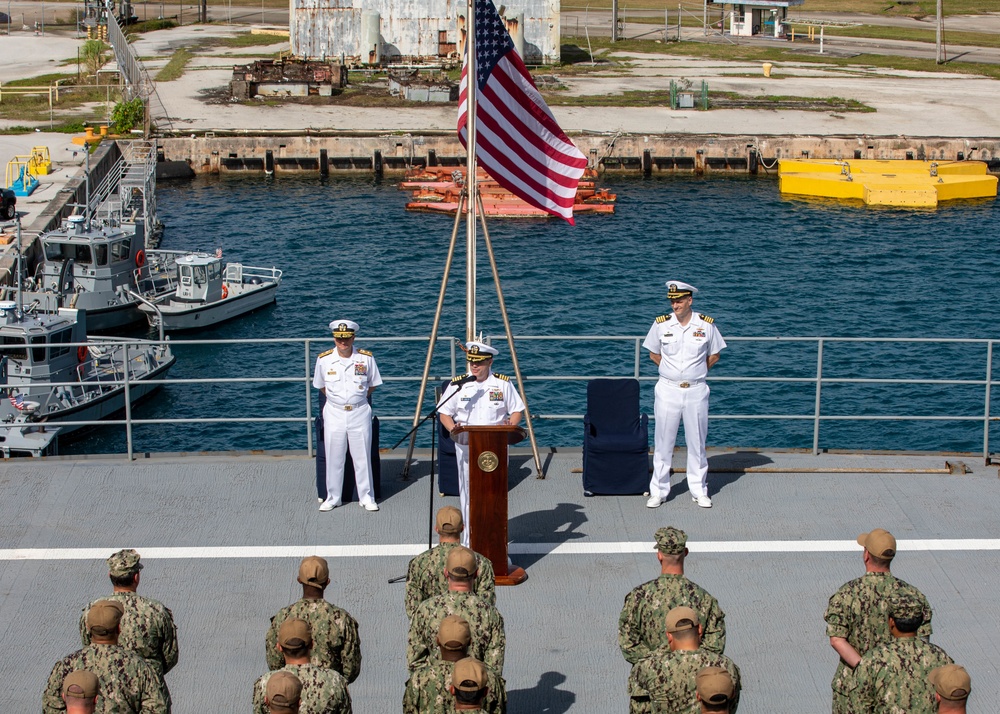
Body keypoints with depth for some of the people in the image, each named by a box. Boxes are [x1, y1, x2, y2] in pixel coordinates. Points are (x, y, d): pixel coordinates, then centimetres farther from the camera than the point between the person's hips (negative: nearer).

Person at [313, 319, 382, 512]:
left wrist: (358, 399, 8)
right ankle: (333, 498, 17)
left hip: (360, 413, -1)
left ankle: (366, 497, 13)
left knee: (363, 457, 4)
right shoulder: (324, 360, -3)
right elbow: (321, 386, 12)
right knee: (334, 459, 6)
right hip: (334, 414, 1)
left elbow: (372, 385, 9)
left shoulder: (366, 358, -4)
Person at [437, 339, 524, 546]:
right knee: (469, 494, 0)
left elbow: (517, 410, 8)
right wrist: (453, 428, -15)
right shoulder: (458, 385, 4)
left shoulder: (503, 384, 4)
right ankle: (469, 543, 5)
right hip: (466, 447, 0)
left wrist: (511, 425, -13)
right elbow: (444, 413, 5)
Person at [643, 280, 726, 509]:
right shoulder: (661, 324, -1)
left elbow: (714, 355, 11)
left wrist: (696, 371, 4)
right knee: (663, 442, 3)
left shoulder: (706, 325, -2)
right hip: (668, 389, 0)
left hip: (696, 390, 0)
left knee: (697, 442, 6)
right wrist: (671, 370, 4)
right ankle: (658, 491, 10)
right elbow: (653, 354, 12)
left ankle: (699, 491, 16)